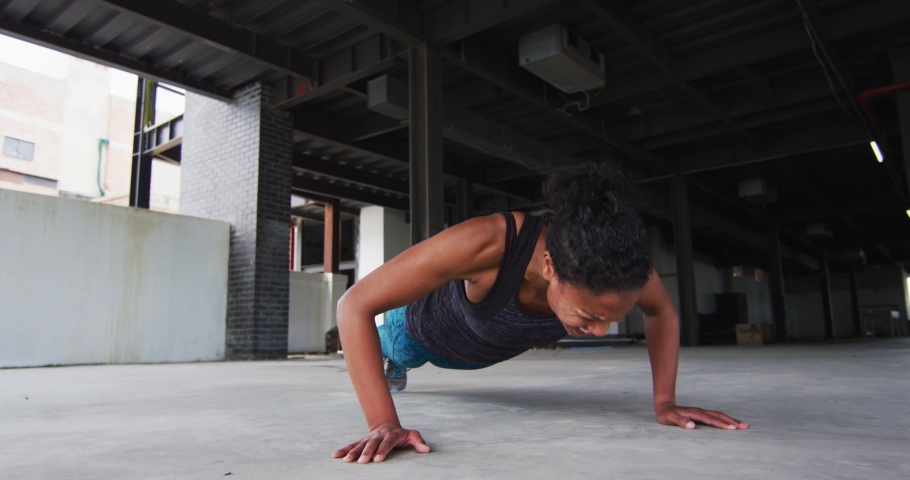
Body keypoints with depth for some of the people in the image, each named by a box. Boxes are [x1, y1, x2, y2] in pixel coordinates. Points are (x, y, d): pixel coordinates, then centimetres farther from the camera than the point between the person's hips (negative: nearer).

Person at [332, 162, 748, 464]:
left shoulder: (612, 258, -39)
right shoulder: (485, 242, -52)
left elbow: (662, 311, -15)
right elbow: (355, 305, -45)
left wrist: (665, 401, -24)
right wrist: (383, 423, -51)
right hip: (428, 326, -4)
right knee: (397, 354, 37)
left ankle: (390, 365, 79)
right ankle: (386, 357, 75)